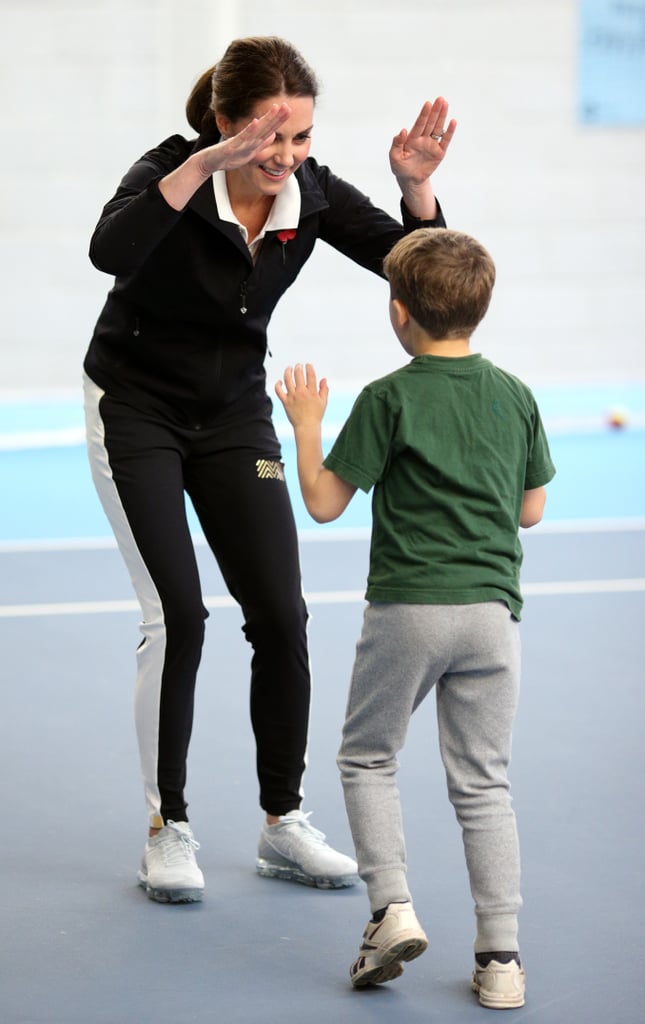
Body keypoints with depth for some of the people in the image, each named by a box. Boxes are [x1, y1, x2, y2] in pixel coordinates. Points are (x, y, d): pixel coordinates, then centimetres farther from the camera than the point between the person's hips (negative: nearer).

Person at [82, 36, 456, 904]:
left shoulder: (312, 194, -11)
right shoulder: (174, 168, -24)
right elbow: (110, 251, -45)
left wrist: (417, 185, -33)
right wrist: (202, 167, -54)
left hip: (235, 415, 4)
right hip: (136, 408, -4)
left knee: (281, 617, -3)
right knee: (177, 614, -13)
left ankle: (283, 823, 11)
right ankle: (168, 828, 1)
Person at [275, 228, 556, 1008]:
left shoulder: (389, 400, -7)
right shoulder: (515, 397, 6)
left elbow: (324, 503, -4)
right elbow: (531, 509, 14)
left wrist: (305, 424, 10)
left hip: (408, 607, -3)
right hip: (492, 608, 3)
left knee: (367, 758, 16)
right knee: (483, 783, 8)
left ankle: (392, 908, 1)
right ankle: (500, 958, 5)